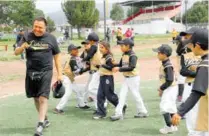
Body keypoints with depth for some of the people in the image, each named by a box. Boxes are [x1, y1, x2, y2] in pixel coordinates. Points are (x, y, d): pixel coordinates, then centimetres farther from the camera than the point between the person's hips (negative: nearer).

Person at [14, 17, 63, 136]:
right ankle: (45, 119, 31)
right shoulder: (27, 37, 1)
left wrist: (59, 74, 2)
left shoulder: (51, 38, 0)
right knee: (36, 98, 12)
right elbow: (16, 52, 0)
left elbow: (57, 56, 6)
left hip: (46, 72, -2)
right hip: (31, 72, 3)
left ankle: (40, 125, -10)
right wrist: (23, 47, -23)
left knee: (43, 98, -12)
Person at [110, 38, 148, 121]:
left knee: (136, 95, 4)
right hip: (126, 78, 8)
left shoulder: (132, 56, -19)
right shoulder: (124, 55, 7)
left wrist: (119, 69, -29)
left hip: (133, 78, -8)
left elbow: (131, 67, -29)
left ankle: (143, 112, 20)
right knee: (122, 95, 4)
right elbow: (120, 65, 11)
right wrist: (114, 65, -8)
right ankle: (118, 113, 5)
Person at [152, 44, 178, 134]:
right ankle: (173, 126, 25)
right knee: (171, 107, 15)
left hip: (170, 89, -10)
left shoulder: (168, 66, -22)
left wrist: (161, 88, -16)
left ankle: (169, 127, 0)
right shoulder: (164, 64, 8)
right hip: (168, 89, 10)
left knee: (164, 107, -8)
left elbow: (170, 80, -25)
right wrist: (161, 88, 10)